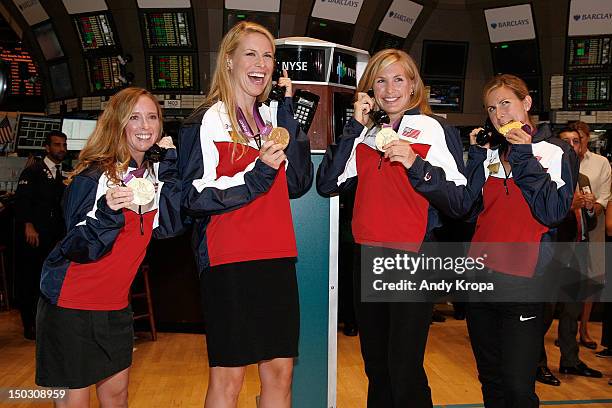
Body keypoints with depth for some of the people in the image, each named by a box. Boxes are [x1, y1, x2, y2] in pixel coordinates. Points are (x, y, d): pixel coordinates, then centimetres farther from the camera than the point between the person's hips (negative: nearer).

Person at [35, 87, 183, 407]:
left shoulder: (153, 174, 3)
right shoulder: (94, 176, -16)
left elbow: (168, 225, -8)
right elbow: (79, 248, -19)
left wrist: (172, 164, -8)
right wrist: (108, 211, -38)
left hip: (115, 304, 6)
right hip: (71, 305, -6)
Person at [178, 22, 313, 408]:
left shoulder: (274, 116, 14)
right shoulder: (207, 121, -3)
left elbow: (298, 184, 5)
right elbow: (196, 197, -9)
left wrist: (289, 112, 1)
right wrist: (259, 172, -20)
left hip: (277, 258, 6)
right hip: (228, 260, -5)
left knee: (280, 371, 11)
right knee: (228, 376, 3)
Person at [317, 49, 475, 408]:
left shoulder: (436, 130, -3)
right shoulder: (364, 135, 12)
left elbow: (461, 203, -8)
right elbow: (327, 185, 1)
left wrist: (416, 165, -20)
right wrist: (354, 128, -2)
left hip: (413, 259, -5)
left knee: (403, 370, -4)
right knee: (376, 366, 16)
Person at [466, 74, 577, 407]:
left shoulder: (554, 152, 0)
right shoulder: (489, 153, 13)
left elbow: (553, 212, -13)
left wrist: (524, 158, -13)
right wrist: (476, 158, -1)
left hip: (522, 281, -5)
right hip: (480, 277, 5)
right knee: (490, 379, 16)